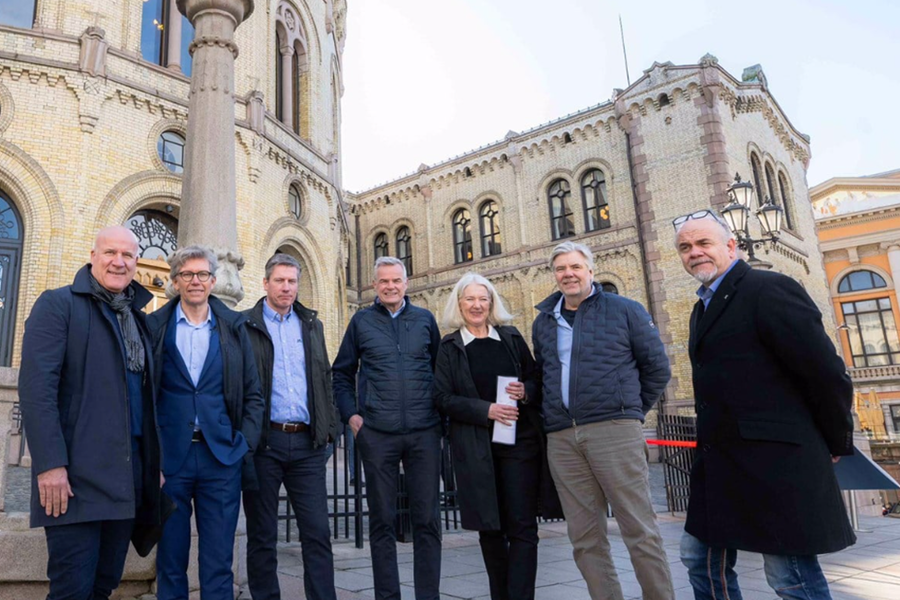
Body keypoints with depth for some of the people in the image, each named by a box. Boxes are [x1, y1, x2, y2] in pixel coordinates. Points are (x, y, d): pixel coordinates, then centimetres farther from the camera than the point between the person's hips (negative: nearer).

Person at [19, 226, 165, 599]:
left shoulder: (139, 320, 17)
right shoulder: (58, 304, -2)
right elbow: (36, 386, -12)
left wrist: (156, 463, 12)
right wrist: (50, 464, -19)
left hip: (130, 475, 6)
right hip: (76, 474, -6)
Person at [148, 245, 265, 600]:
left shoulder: (234, 328, 6)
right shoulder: (155, 327, 4)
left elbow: (253, 395, 8)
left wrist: (246, 444, -1)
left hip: (222, 456, 1)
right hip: (169, 456, 0)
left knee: (219, 561, 7)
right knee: (170, 560, 11)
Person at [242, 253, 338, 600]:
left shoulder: (312, 325, 14)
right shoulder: (245, 325, 1)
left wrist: (328, 427, 10)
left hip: (307, 443, 3)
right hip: (263, 441, -3)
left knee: (317, 532, 3)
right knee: (262, 534, 9)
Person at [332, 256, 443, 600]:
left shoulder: (425, 320, 9)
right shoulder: (361, 321, 6)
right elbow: (342, 373, 11)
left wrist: (441, 410, 7)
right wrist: (351, 414, 1)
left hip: (424, 432, 1)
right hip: (376, 433, -1)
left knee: (427, 519, 5)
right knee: (382, 520, 7)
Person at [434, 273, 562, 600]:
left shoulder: (511, 337, 9)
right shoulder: (449, 346, 4)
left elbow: (536, 380, 13)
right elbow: (443, 397, -3)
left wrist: (526, 392, -10)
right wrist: (485, 410, -15)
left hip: (521, 442, 1)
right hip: (476, 447, -1)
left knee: (522, 526, -2)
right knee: (490, 528, 9)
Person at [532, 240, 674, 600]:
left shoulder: (624, 310, 4)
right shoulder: (543, 321, 16)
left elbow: (657, 367, 7)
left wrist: (630, 410, 6)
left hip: (614, 430, -4)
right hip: (561, 438, 4)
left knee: (640, 529, -2)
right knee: (585, 537, 7)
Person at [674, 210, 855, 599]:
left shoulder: (769, 289, -12)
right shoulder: (704, 308, 17)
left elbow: (826, 372, -14)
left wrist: (835, 444, -3)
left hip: (775, 461, -9)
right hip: (721, 463, 9)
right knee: (700, 560, 15)